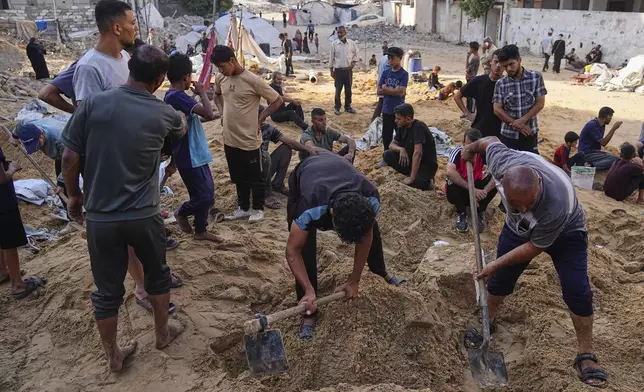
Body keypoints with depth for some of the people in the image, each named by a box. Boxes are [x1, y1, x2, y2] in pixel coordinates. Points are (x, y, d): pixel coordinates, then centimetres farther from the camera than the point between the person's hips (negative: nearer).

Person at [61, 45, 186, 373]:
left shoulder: (93, 104, -8)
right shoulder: (162, 113, -4)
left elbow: (69, 158, -6)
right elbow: (182, 130, 21)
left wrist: (74, 195, 11)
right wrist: (181, 115, 44)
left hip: (100, 217, 0)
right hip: (144, 216, 0)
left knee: (107, 290, 15)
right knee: (157, 275, 24)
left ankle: (113, 356, 32)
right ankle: (163, 332, 42)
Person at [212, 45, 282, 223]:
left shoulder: (253, 80, -17)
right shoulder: (220, 79, 1)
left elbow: (277, 100, -10)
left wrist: (259, 119, -11)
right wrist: (222, 111, 8)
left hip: (249, 140, -6)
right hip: (230, 139, 6)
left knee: (255, 177, 9)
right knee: (239, 178, 18)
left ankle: (258, 208, 26)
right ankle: (243, 207, 33)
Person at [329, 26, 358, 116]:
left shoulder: (351, 43, -1)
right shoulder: (334, 44, -4)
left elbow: (356, 53, 13)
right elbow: (331, 58, 0)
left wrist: (353, 63, -2)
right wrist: (331, 71, 0)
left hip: (348, 70, 2)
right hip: (338, 70, -2)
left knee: (348, 89, 10)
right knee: (338, 90, 3)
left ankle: (348, 107, 21)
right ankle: (337, 108, 12)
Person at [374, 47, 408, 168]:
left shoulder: (404, 74, -9)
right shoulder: (385, 73, 6)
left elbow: (401, 92, -19)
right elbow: (379, 91, 0)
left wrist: (386, 89, -10)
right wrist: (393, 90, -12)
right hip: (386, 110, 5)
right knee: (386, 135, 13)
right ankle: (386, 158, 25)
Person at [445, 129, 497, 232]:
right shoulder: (458, 152, -25)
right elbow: (449, 171, -43)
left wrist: (483, 192, -38)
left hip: (476, 189, 2)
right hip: (459, 191, -2)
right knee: (453, 180, -34)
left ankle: (479, 213, -5)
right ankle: (461, 213, -9)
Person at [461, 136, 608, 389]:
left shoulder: (556, 204, -46)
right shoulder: (502, 161, -39)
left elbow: (535, 247, -29)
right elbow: (492, 141, -13)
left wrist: (496, 264, -21)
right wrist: (473, 147, 8)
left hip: (564, 233, -4)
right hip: (519, 228, 4)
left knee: (577, 291, -12)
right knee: (500, 280, 12)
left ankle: (585, 355, 6)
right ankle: (487, 323, 37)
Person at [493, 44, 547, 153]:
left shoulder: (536, 77, -5)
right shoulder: (500, 83, -5)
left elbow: (540, 103, -5)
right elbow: (497, 110, -6)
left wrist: (522, 120, -16)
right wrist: (517, 125, -12)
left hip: (530, 132, 0)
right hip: (508, 134, 0)